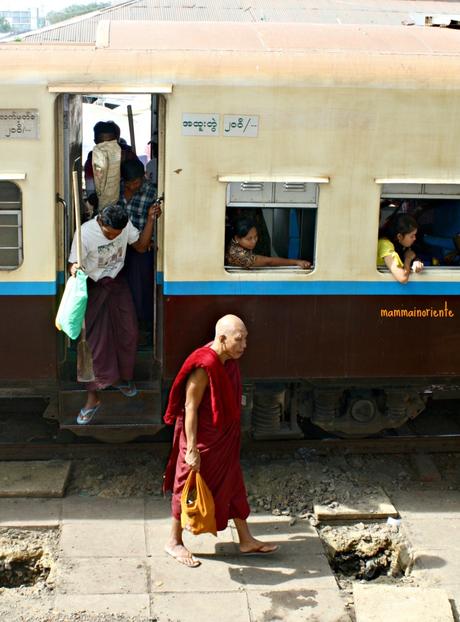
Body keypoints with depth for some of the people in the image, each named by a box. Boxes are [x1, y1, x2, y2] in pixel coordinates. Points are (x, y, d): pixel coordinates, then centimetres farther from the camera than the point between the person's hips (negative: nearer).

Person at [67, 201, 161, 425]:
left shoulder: (125, 225, -14)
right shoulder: (86, 232, -28)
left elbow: (141, 246, -1)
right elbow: (73, 263, -23)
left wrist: (150, 219, -11)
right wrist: (74, 269, -47)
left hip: (117, 282, 5)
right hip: (94, 287, -4)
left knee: (128, 331, 9)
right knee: (95, 341, -5)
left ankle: (123, 377, 34)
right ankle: (93, 397, 2)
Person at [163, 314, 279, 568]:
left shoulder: (229, 361, 0)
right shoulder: (204, 366, -27)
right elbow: (190, 408, -24)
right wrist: (191, 449, -24)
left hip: (225, 438, 9)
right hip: (202, 438, -9)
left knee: (233, 484, 16)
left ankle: (246, 541, 28)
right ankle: (174, 541, 25)